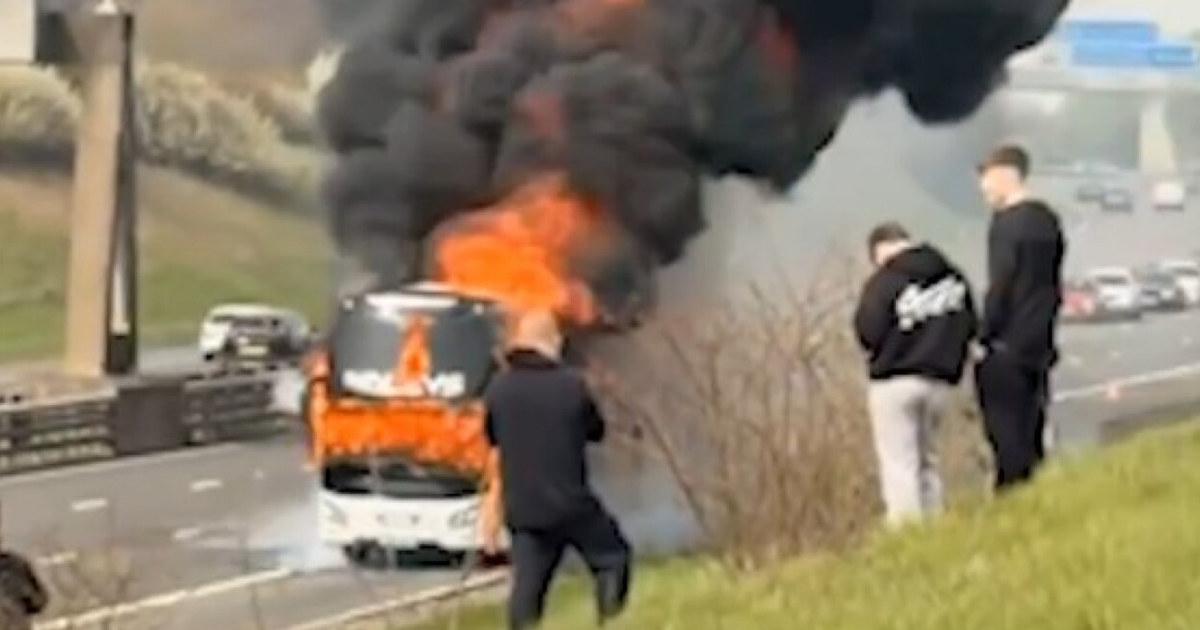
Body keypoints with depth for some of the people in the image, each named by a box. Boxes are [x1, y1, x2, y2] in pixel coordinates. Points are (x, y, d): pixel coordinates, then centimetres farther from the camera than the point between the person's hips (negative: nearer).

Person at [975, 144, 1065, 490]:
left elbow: (1000, 285, -17)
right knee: (1031, 437, 12)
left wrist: (983, 337, -10)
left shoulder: (1007, 222, -14)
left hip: (1006, 348, -8)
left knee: (1006, 436, -5)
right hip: (1039, 344, 8)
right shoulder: (1047, 219, 11)